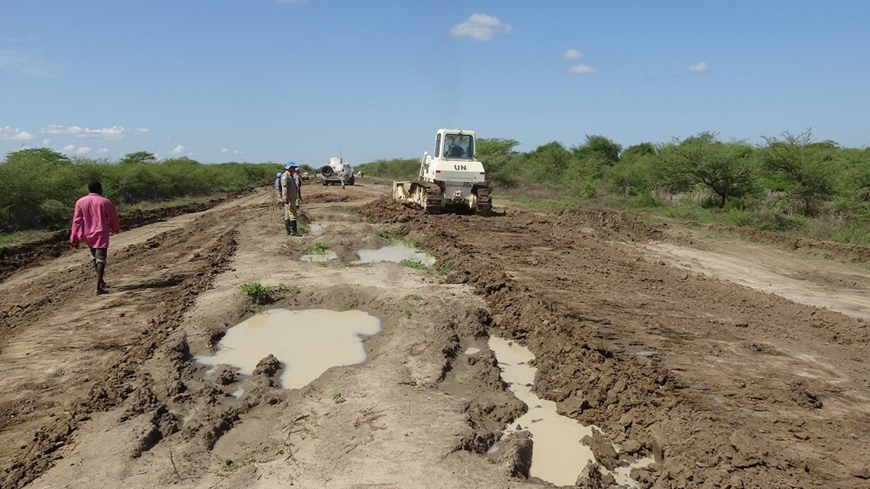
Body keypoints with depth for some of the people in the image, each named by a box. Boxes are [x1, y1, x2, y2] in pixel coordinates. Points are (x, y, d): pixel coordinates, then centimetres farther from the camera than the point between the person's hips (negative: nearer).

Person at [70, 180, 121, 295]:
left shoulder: (80, 202, 2)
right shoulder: (105, 202, -6)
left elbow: (76, 221, 0)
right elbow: (113, 218, 4)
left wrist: (74, 238, 2)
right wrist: (116, 229, 24)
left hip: (88, 234, 4)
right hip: (101, 234, -4)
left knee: (94, 255, 24)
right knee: (100, 258, -6)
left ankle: (100, 281, 28)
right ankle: (99, 287, -16)